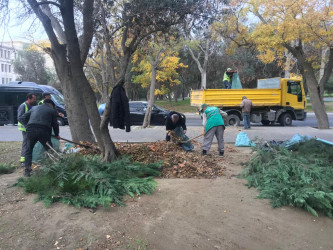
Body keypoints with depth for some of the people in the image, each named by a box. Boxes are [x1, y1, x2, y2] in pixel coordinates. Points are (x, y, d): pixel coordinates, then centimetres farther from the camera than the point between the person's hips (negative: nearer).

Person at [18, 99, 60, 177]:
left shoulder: (34, 108, 24)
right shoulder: (52, 110, 15)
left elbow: (21, 119, 20)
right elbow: (55, 124, 17)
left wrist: (28, 125, 17)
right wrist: (56, 135, 30)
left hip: (31, 130, 2)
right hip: (44, 131, -2)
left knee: (28, 151, 15)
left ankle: (27, 170, 9)